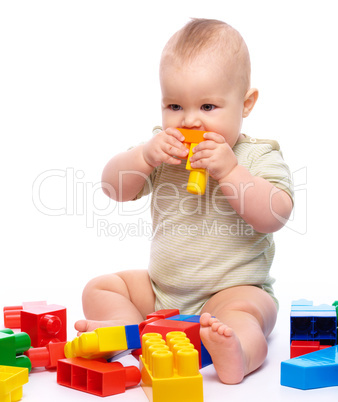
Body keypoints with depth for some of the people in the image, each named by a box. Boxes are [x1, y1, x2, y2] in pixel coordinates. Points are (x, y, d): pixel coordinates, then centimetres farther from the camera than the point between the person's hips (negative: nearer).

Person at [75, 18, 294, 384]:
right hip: (160, 289, 6)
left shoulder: (258, 156, -8)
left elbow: (275, 215, -22)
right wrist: (145, 156, -23)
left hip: (234, 289, -5)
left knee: (245, 312, -35)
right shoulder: (163, 149, 3)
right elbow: (114, 188, -4)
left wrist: (230, 172, -31)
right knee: (100, 288, -2)